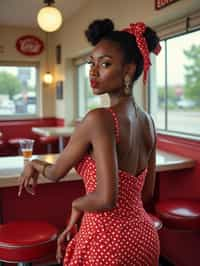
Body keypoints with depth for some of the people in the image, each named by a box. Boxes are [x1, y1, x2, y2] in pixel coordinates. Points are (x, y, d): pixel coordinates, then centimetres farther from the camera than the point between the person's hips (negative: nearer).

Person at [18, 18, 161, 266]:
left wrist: (34, 164, 6)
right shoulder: (147, 121, 1)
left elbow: (57, 173, -18)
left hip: (107, 244, -7)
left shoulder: (99, 119, -23)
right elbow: (145, 194, 7)